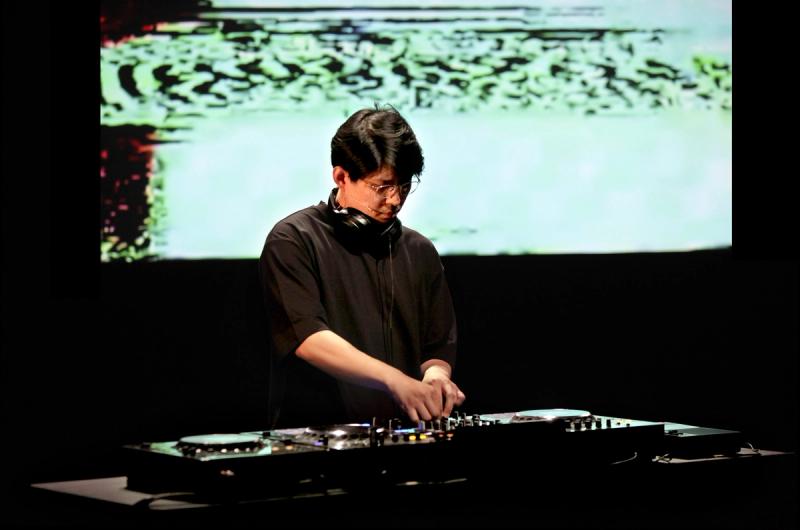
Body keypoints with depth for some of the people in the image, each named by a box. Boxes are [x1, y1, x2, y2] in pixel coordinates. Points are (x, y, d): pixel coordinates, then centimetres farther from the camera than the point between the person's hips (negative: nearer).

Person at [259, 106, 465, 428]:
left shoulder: (419, 252, 17)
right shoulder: (293, 241, -2)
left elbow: (439, 348, 20)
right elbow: (307, 338, -15)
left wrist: (435, 376, -4)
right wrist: (396, 381, -25)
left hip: (400, 441, 6)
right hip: (310, 437, -5)